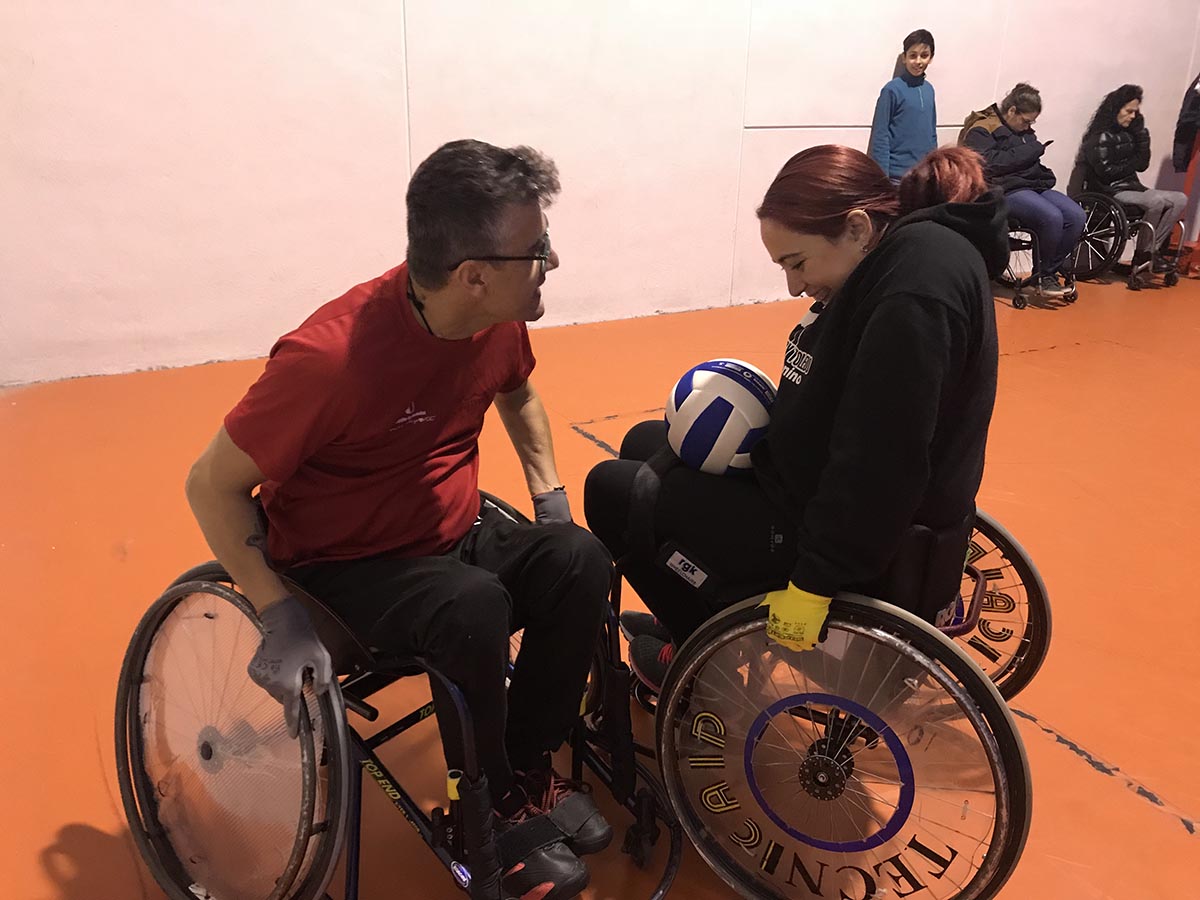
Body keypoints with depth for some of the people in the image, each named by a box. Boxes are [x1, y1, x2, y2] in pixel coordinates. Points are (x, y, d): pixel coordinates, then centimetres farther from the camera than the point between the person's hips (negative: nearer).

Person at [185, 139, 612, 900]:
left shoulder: (498, 319, -9)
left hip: (455, 533, 6)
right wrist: (281, 617, -23)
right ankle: (489, 811, -6)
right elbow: (213, 485, -19)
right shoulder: (331, 356, -30)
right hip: (345, 565, -5)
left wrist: (549, 493, 3)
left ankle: (529, 766, 1)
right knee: (475, 608, -34)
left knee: (580, 561, -21)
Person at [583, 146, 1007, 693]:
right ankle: (690, 616, 29)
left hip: (866, 550, -10)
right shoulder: (903, 256, 6)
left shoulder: (915, 288, -26)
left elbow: (882, 465, -30)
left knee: (611, 489, -3)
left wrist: (813, 582, -25)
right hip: (824, 501, 10)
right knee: (645, 443, 19)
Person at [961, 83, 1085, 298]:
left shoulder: (1022, 129, 22)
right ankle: (1043, 275, -9)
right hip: (1005, 190, -9)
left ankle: (1050, 272, -2)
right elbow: (990, 164, -19)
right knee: (1051, 217, -31)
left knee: (1076, 216, -15)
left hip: (1034, 185, 9)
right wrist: (1031, 150, -13)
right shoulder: (980, 130, -4)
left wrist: (1038, 150, 8)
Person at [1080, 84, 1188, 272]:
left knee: (1180, 199, -10)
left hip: (1131, 187, 8)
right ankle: (1142, 255, -14)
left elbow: (1142, 164, 9)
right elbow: (1106, 172, -14)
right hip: (1110, 192, -8)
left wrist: (1141, 130, 3)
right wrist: (1132, 164, 2)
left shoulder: (1128, 133, 15)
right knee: (1156, 201, -30)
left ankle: (1153, 250, -13)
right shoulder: (1100, 137, -7)